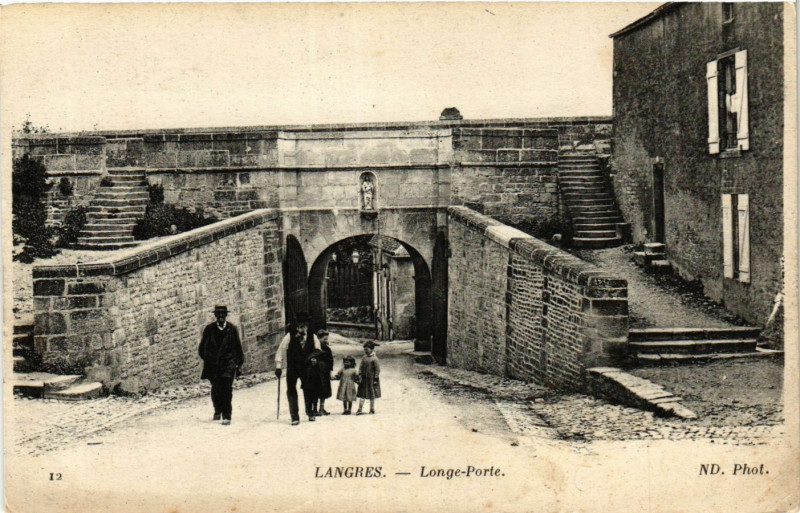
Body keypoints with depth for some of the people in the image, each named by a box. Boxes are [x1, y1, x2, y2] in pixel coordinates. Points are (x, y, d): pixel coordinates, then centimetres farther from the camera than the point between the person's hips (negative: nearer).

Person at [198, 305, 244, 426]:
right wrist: (207, 359, 5)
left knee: (226, 388, -10)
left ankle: (226, 416, -6)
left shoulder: (232, 329, 4)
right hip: (213, 364, 2)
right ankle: (218, 410, 30)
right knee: (215, 388, 5)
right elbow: (202, 348, 14)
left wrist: (239, 364, 8)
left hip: (228, 363, -1)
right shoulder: (209, 329, 5)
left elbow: (238, 347, 10)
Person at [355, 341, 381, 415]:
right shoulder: (364, 357, 6)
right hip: (364, 379, 5)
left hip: (371, 379, -5)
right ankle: (360, 409, -2)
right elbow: (360, 368, 10)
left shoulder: (374, 358, -11)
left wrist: (376, 379, -13)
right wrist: (360, 377, 2)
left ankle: (372, 409, 18)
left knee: (372, 395, 6)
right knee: (362, 394, 0)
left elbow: (378, 369, -11)